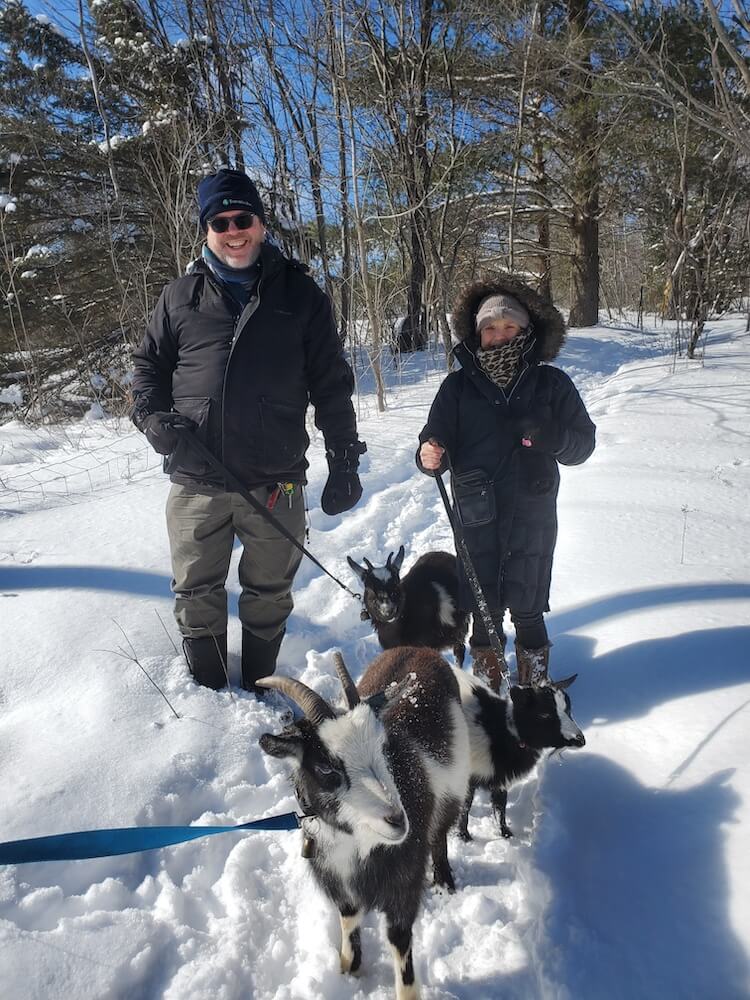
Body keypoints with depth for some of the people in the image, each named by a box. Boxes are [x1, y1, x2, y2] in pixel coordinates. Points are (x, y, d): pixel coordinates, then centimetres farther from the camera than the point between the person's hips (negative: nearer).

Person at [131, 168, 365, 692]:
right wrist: (152, 417, -2)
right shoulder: (181, 297, 9)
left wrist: (344, 462, 1)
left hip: (275, 482, -1)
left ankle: (259, 692, 32)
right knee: (197, 596, 12)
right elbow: (148, 364, 18)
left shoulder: (300, 293, 5)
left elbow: (332, 384, 4)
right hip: (195, 482, 2)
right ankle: (207, 694, 32)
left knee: (268, 597, 12)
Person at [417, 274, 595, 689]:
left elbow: (583, 441, 4)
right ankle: (486, 673, 32)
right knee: (483, 606, 9)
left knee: (526, 604, 8)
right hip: (476, 517, 1)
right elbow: (436, 441, 2)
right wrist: (430, 456, -22)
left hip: (532, 516, 0)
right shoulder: (458, 386, 2)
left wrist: (552, 437, -18)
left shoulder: (551, 384, 2)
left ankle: (534, 680, 30)